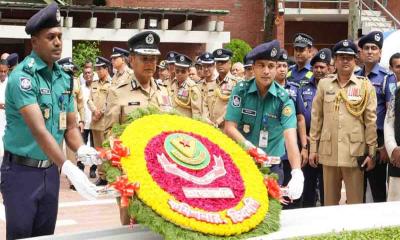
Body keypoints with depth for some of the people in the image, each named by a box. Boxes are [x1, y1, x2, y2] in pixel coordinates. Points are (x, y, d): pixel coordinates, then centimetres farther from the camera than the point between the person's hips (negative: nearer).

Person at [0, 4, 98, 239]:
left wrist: (81, 149, -15)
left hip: (51, 170, 6)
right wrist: (69, 168, -38)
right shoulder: (22, 76, -19)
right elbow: (39, 131, -28)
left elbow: (70, 126, 7)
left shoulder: (65, 78, 4)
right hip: (22, 170, -6)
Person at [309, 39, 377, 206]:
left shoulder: (365, 86, 1)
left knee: (355, 201, 3)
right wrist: (313, 147, 6)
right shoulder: (324, 84, 7)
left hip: (355, 153, -2)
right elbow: (316, 117, 8)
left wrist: (371, 153, -3)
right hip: (328, 152, 2)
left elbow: (371, 121, 0)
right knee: (329, 200, 11)